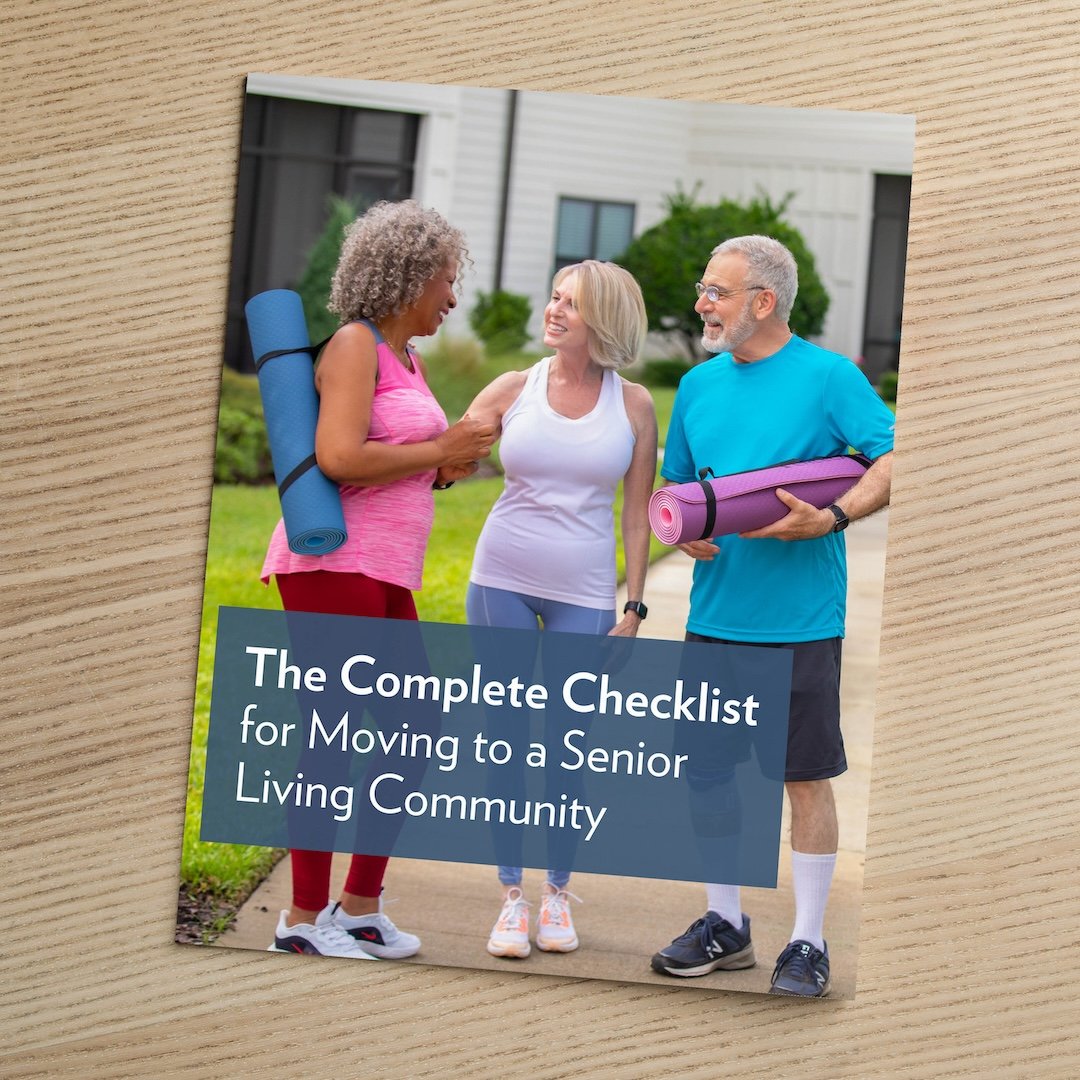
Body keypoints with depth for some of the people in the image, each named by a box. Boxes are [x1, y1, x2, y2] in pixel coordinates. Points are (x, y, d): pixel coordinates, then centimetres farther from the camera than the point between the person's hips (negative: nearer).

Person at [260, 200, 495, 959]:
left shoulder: (406, 358, 19)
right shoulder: (356, 344, -8)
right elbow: (339, 457, -21)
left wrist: (455, 462, 6)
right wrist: (439, 452, -11)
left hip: (386, 574, 10)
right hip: (332, 562, -10)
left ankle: (362, 906, 20)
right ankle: (305, 918, 1)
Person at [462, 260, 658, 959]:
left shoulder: (633, 405, 0)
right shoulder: (515, 389, 2)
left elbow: (637, 512, 4)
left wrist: (634, 606, 1)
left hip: (584, 596, -1)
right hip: (502, 584, 1)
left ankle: (558, 894, 18)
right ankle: (513, 897, 14)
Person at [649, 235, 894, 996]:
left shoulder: (828, 376, -6)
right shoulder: (700, 384, 11)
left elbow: (896, 461, -9)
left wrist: (829, 520, -22)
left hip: (800, 618, -5)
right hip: (716, 615, 5)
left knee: (807, 777, 1)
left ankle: (808, 942, 12)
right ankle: (725, 925, 26)